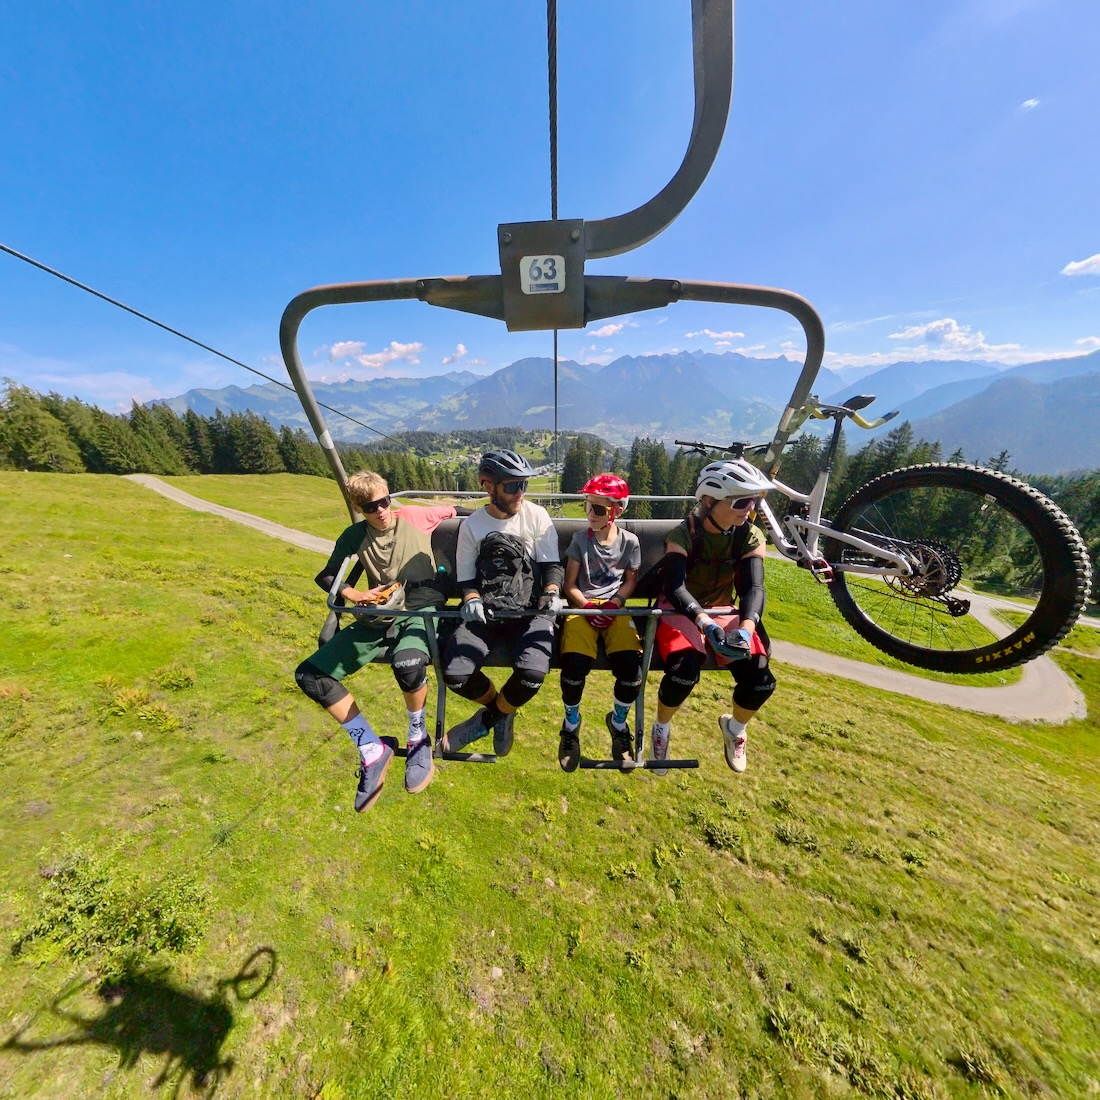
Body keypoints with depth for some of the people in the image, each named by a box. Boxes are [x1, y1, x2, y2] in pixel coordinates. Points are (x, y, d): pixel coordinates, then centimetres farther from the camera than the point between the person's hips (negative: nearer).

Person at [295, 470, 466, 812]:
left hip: (421, 612, -5)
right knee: (309, 675, -7)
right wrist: (351, 593, -4)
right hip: (377, 620, 5)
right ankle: (372, 750, 2)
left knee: (407, 663, -38)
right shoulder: (355, 535, 6)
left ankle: (418, 738, -5)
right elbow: (325, 576, 14)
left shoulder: (414, 517, -2)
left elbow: (460, 512, 11)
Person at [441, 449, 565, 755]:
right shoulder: (472, 525, 4)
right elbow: (466, 578, 6)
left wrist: (552, 594, -16)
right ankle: (501, 709, 17)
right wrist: (471, 600, -15)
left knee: (533, 672, -29)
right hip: (486, 612, 2)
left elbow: (551, 565, 3)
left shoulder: (536, 515, 1)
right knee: (454, 674, -19)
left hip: (530, 610, -1)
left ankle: (489, 718, 9)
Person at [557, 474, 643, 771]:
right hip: (582, 606, 0)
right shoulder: (580, 539, 2)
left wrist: (613, 604, -8)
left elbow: (630, 580, 10)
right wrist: (588, 607, -14)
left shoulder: (630, 541, 4)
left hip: (615, 608, 1)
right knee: (575, 664, -27)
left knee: (631, 666, -24)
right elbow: (570, 585, 3)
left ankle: (618, 722, 13)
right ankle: (571, 723, 8)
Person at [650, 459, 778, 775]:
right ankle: (661, 729, 3)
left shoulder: (750, 536, -7)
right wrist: (706, 624, -45)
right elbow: (675, 588, -29)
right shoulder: (683, 534, -18)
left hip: (723, 612, 4)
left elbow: (753, 588, -18)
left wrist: (746, 628, -37)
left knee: (760, 680, -18)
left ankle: (735, 727, 19)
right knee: (684, 670, -32)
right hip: (681, 612, -3)